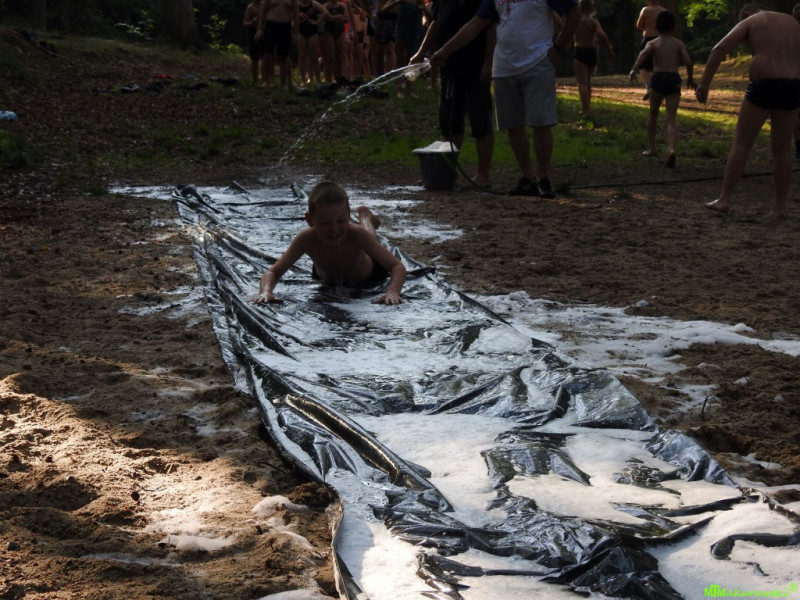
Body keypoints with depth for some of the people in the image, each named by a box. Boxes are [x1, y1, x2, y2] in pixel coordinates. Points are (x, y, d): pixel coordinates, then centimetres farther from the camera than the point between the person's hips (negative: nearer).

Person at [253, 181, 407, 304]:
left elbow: (397, 266, -45)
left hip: (366, 278, 0)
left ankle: (365, 216, 63)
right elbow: (273, 272, -38)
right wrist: (266, 292, -62)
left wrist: (393, 292, -67)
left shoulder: (357, 235, -46)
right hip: (326, 278, 0)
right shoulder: (307, 239, -43)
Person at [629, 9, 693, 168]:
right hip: (674, 79, 0)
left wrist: (634, 69, -26)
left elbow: (644, 53, -14)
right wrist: (690, 78, 18)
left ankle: (651, 147, 27)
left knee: (653, 113, 23)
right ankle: (671, 148, -28)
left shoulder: (653, 43, 10)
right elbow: (688, 62, 2)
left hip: (658, 78, 0)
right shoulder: (678, 44, 14)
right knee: (671, 118, -4)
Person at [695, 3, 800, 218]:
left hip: (763, 87, -4)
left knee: (740, 144, 3)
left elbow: (718, 49, -4)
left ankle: (724, 199, 0)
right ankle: (780, 206, 11)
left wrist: (704, 84, -5)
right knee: (782, 149, 11)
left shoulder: (748, 22, 8)